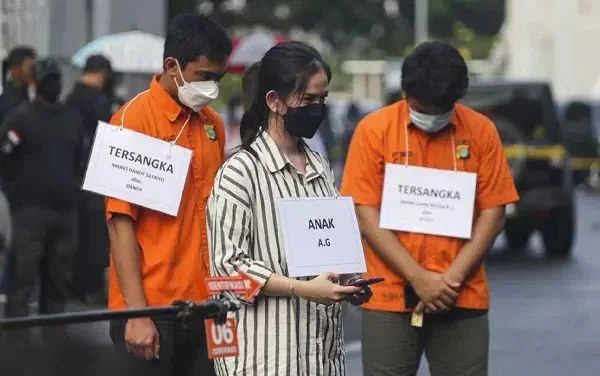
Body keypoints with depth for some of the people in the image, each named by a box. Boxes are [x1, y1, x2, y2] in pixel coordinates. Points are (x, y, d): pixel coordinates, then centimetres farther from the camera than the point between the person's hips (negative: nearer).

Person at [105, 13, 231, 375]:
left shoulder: (213, 124, 10)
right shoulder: (134, 120, -8)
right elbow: (120, 222, -10)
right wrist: (137, 312, -15)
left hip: (204, 305, 5)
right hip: (152, 308, -5)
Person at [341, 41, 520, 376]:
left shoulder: (481, 131, 2)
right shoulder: (374, 130, -2)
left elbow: (493, 213, 3)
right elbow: (366, 214, -4)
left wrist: (453, 279, -9)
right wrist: (419, 278, -12)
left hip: (463, 299, 1)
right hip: (391, 297, -1)